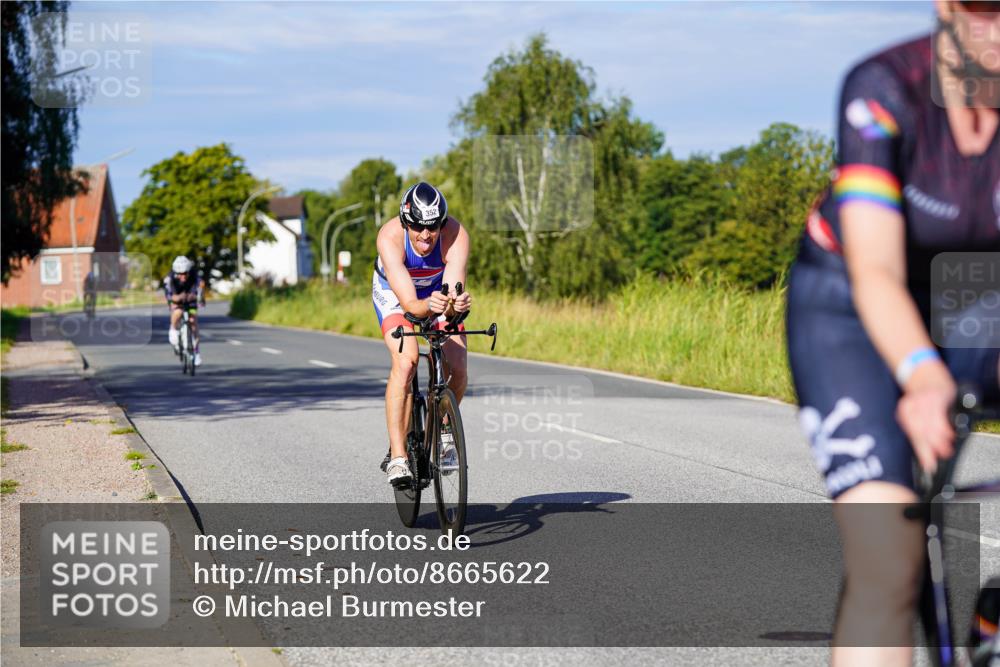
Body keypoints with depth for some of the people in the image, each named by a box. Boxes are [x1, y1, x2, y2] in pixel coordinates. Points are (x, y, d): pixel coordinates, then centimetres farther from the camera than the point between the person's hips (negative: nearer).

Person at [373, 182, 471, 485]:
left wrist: (458, 303, -68)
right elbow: (409, 304, -44)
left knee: (457, 369, -15)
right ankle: (397, 455, -24)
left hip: (438, 290, 2)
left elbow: (454, 289, -44)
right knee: (405, 362, -27)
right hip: (394, 292, -2)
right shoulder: (390, 236, -38)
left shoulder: (455, 234, -34)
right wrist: (429, 306, -66)